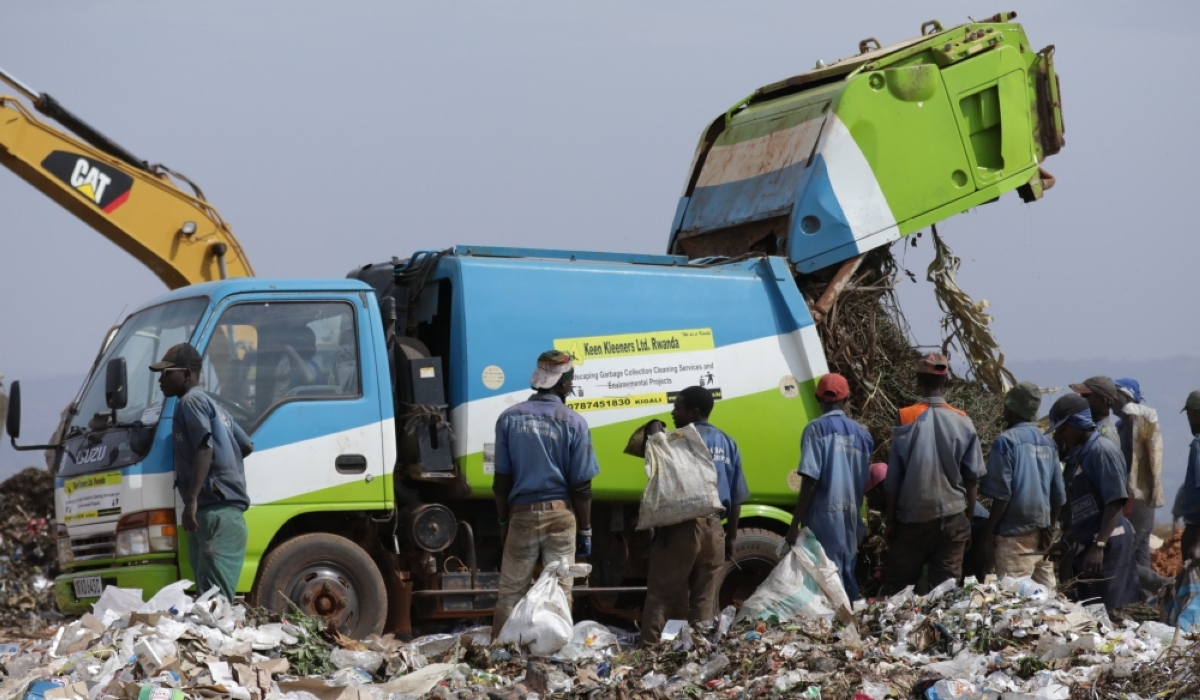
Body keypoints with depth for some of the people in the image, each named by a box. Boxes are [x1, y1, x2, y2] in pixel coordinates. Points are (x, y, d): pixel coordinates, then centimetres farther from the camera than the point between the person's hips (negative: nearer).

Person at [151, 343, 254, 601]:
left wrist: (192, 499, -24)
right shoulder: (210, 404, 26)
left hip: (215, 511, -10)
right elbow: (247, 446, 30)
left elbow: (204, 449, -18)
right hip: (226, 511, 10)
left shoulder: (191, 401, -4)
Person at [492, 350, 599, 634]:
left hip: (521, 514, 1)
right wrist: (585, 530, 6)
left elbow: (502, 480, 4)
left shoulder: (510, 418, 1)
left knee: (510, 594, 6)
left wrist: (504, 522, 14)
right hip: (560, 515, -1)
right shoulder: (573, 423, -5)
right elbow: (581, 485, -3)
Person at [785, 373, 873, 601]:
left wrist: (795, 524, -11)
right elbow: (865, 482, 13)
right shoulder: (861, 433, 10)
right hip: (852, 518, 6)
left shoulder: (816, 429, -6)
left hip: (825, 516, -6)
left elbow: (810, 481, -13)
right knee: (847, 579, 12)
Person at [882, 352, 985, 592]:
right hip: (953, 516, 2)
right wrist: (968, 518, 13)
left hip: (913, 518, -1)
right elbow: (972, 478, 2)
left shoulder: (907, 420, -7)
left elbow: (893, 480, -4)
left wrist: (890, 520, 5)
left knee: (898, 588, 7)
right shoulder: (962, 422, -3)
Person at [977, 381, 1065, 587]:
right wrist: (1050, 527, 18)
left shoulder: (1006, 441, -9)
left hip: (1015, 533, -6)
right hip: (1042, 533, 6)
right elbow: (1059, 494, 8)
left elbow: (1001, 494, -12)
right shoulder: (1048, 443, 8)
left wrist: (988, 534, -7)